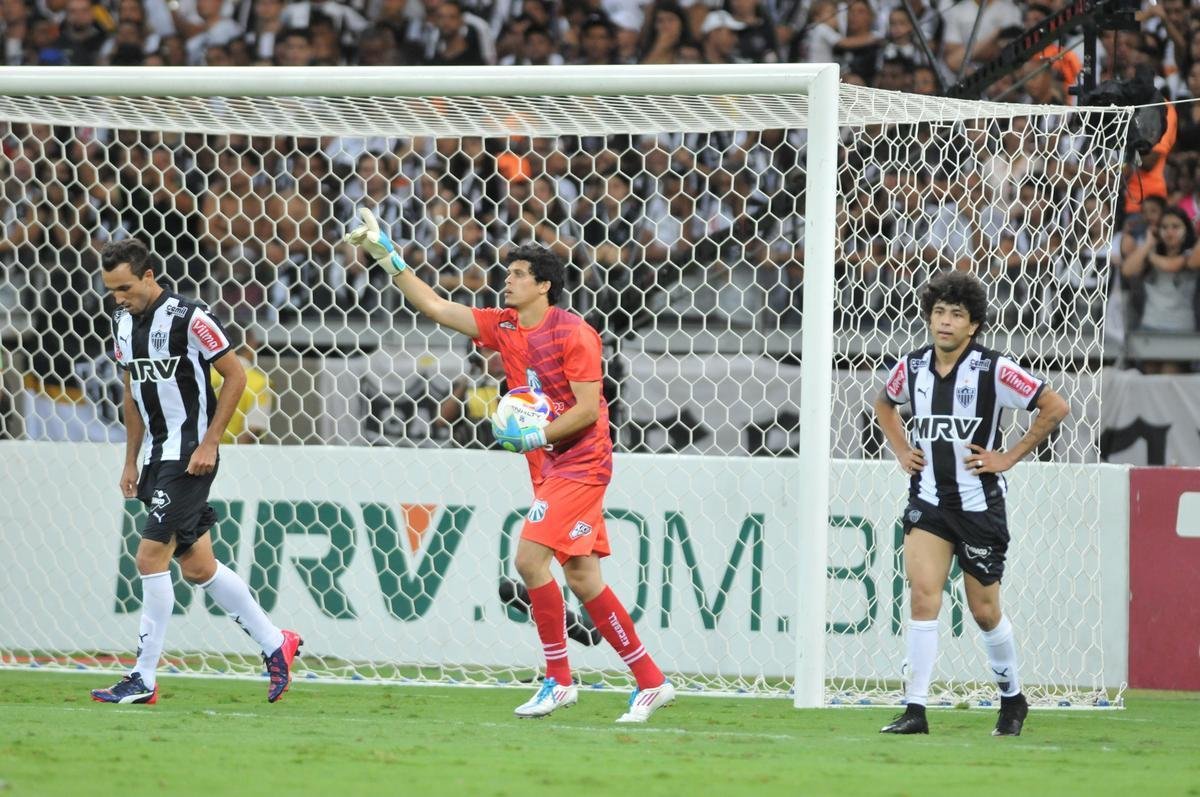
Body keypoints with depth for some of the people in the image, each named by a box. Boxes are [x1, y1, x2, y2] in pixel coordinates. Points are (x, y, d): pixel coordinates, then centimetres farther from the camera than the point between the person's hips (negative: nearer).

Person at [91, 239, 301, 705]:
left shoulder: (188, 318, -15)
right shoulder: (124, 322, 9)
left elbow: (236, 375, -11)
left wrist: (209, 443, -15)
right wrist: (131, 462, 17)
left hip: (189, 455, -8)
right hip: (156, 455, 8)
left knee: (150, 557, -12)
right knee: (197, 566, 10)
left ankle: (143, 680, -8)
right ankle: (275, 644, 23)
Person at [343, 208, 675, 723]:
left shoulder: (573, 333, -12)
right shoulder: (503, 326, 9)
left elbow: (588, 409, -16)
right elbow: (434, 307, 11)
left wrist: (536, 438, -22)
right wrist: (384, 253, 6)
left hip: (579, 463, -8)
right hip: (549, 467, 8)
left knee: (530, 558, -16)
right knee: (582, 578, 4)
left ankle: (559, 680, -8)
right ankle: (650, 682, 7)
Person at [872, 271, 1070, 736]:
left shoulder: (993, 370, -12)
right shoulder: (912, 368, 2)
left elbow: (1056, 407, -10)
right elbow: (884, 404, 25)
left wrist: (1009, 457, -10)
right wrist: (902, 451, 10)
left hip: (979, 502, -3)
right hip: (928, 499, 3)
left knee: (984, 611, 7)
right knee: (922, 593, -14)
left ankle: (1012, 698, 30)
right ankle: (915, 710, -13)